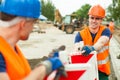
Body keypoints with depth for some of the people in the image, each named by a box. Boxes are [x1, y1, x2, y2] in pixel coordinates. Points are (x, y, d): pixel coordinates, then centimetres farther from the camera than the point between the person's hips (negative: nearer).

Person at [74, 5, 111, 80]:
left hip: (101, 70, 0)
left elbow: (101, 42, -29)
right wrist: (79, 49, -48)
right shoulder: (81, 34, -6)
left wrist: (92, 48, -50)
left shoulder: (105, 31, -7)